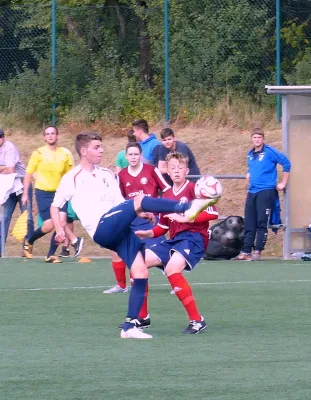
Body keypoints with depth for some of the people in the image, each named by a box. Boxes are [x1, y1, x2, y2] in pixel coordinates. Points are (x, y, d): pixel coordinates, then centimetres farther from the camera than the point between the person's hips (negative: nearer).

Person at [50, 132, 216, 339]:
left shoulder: (107, 174, 24)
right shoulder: (71, 178, 9)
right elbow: (55, 206, 14)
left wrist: (141, 213, 4)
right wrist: (60, 229, -3)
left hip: (120, 229, 6)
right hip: (103, 228, -6)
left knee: (141, 272, -7)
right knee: (139, 200, -27)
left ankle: (130, 327, -5)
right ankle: (188, 207, -43)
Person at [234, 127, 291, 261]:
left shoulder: (269, 152, -7)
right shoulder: (250, 154, 15)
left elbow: (286, 163, -11)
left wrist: (283, 183, -10)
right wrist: (249, 174, 13)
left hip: (266, 191, -7)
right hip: (252, 192, 7)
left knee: (262, 223, -8)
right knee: (249, 224, 5)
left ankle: (257, 251, -6)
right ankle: (246, 252, 7)